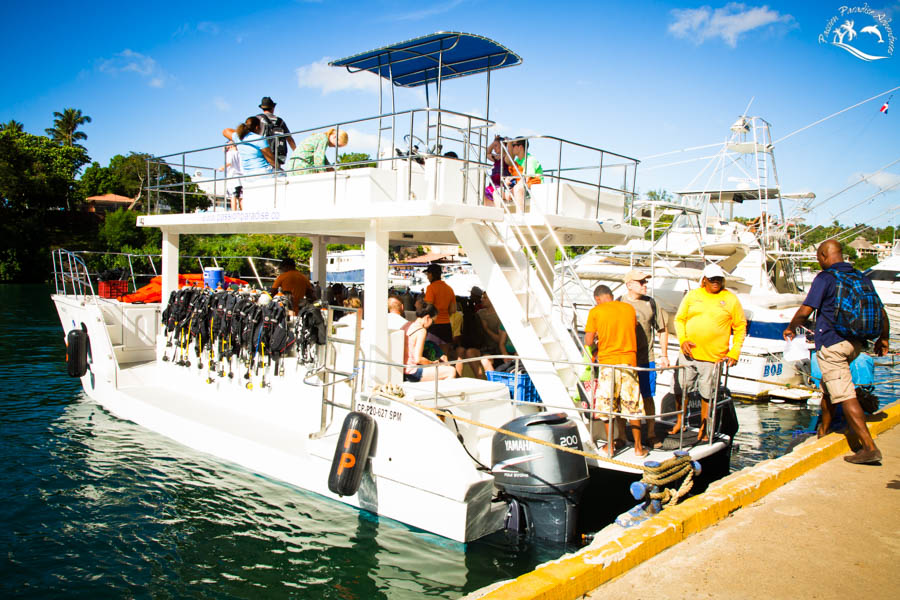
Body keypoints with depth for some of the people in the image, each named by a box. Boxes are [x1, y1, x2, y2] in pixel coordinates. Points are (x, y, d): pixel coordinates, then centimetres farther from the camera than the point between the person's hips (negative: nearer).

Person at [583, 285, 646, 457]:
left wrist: (595, 351, 16)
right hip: (629, 361, 2)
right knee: (632, 405, 8)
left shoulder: (595, 312, -4)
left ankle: (610, 445, 15)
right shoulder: (629, 308, 7)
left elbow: (589, 341, -5)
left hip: (607, 362, -2)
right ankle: (638, 447, 11)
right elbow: (633, 332, 16)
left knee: (608, 405, 9)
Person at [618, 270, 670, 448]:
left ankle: (651, 434, 21)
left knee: (648, 398, 8)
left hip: (646, 360, 2)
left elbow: (663, 329, 14)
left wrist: (664, 355, 10)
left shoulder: (651, 303, 4)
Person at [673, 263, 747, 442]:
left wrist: (735, 352, -1)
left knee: (707, 395, 5)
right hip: (688, 353, 2)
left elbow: (740, 327, 7)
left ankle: (703, 429, 21)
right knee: (680, 390, 8)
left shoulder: (730, 299, 2)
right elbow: (679, 319, 10)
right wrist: (682, 340, -6)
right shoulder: (692, 295, 6)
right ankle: (680, 423, 28)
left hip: (713, 357, -2)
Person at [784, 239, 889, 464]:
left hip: (831, 343, -8)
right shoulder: (862, 278, 10)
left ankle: (869, 447, -12)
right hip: (855, 343, 8)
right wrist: (883, 338, 27)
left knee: (845, 395, -8)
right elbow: (880, 311, 14)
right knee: (829, 386, 25)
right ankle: (823, 432, 36)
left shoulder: (824, 278, -10)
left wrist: (791, 328, 5)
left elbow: (805, 311, -13)